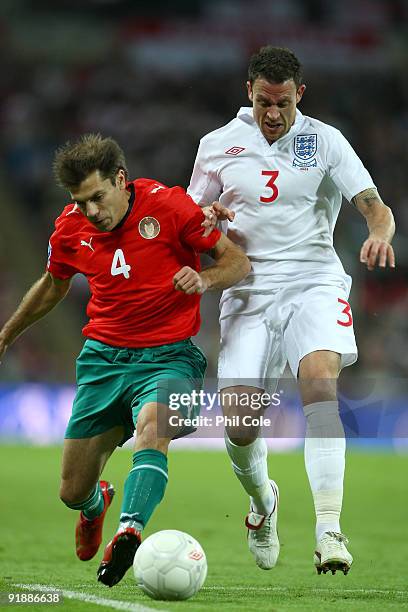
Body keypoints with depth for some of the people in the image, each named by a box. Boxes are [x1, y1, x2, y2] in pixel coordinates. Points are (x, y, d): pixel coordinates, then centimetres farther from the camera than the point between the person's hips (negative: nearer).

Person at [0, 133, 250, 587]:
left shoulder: (169, 205, -12)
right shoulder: (70, 228, 0)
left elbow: (239, 261, -6)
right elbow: (52, 285, 22)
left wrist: (203, 280, -27)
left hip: (168, 357, -4)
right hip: (103, 358, 4)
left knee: (152, 425, -38)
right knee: (72, 493, 5)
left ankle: (128, 534, -51)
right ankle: (96, 504, 42)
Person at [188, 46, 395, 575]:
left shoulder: (325, 141, 3)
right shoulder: (218, 145, 8)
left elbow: (374, 205, -4)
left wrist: (380, 233, -28)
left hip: (314, 282, -2)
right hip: (248, 290, 2)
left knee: (320, 379, -29)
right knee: (237, 421, -9)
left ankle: (329, 530, -31)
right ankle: (262, 501, 26)